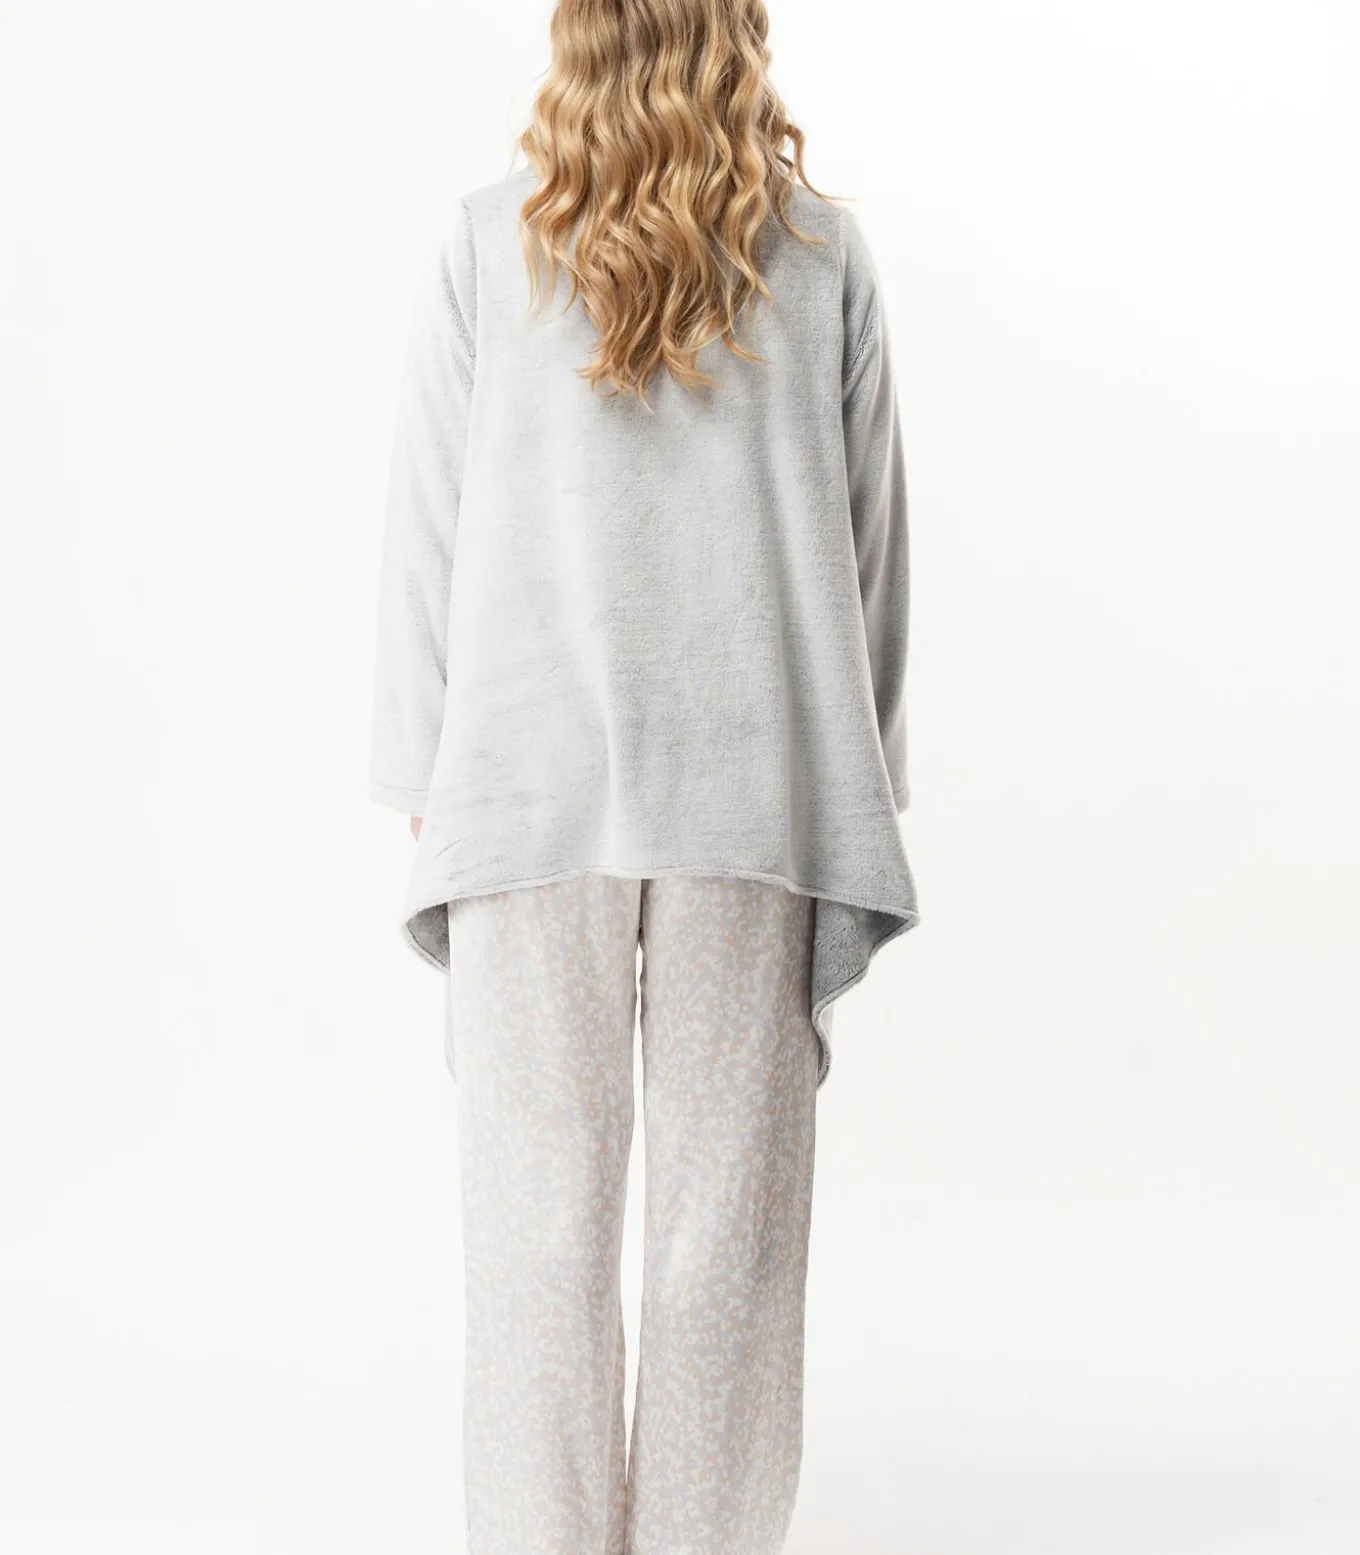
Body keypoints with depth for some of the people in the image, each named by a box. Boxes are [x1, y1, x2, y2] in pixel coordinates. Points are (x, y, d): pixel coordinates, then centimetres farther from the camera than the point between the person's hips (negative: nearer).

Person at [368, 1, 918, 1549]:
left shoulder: (482, 238, 2)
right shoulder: (822, 250, 5)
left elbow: (429, 523, 1)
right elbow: (870, 535, 7)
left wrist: (426, 774, 8)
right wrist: (852, 778, 15)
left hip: (530, 781, 0)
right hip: (754, 783, 1)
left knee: (539, 1194, 6)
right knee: (727, 1192, 8)